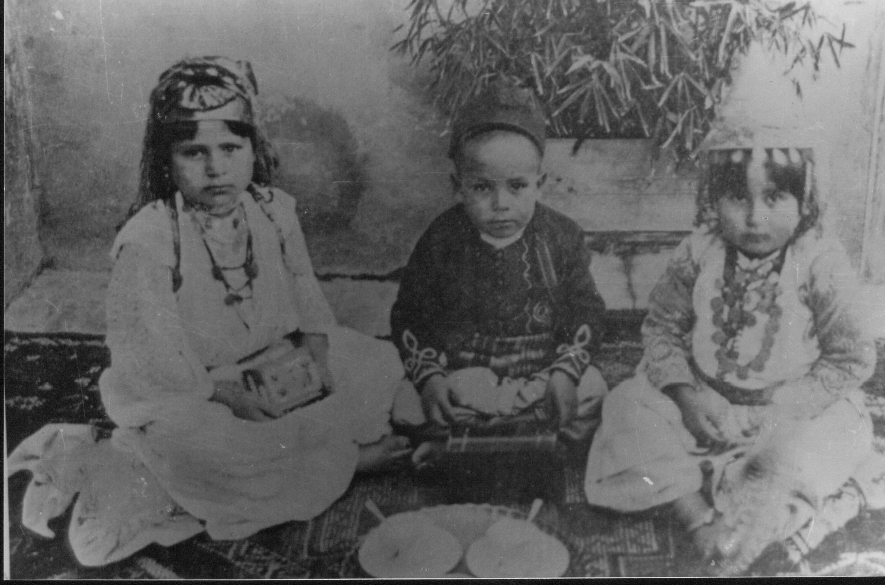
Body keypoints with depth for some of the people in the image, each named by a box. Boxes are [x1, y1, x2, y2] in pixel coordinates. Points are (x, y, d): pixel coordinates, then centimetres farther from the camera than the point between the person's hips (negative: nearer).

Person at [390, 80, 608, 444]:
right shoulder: (440, 242, -7)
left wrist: (565, 371, -11)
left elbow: (584, 309, 3)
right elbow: (409, 316, 1)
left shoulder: (562, 237, -4)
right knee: (410, 409, -25)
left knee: (591, 390, -19)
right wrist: (429, 377, -12)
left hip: (542, 369, 2)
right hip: (460, 371, -1)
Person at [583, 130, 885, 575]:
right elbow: (662, 326, 0)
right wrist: (684, 393, -15)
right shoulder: (699, 252, -10)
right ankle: (700, 519, -23)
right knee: (631, 407, -16)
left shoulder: (821, 263, -16)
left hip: (792, 408, -3)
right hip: (705, 398, 3)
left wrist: (781, 409, -19)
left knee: (796, 461, -31)